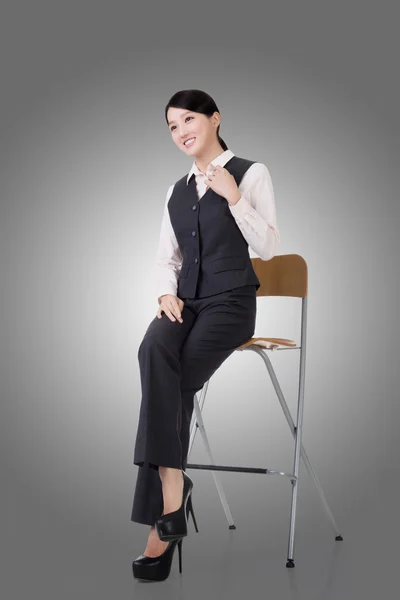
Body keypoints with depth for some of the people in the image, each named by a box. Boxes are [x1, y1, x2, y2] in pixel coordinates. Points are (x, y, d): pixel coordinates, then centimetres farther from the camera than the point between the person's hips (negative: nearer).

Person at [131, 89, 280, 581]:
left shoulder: (250, 173, 3)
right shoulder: (177, 190, 19)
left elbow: (268, 247, -4)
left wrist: (234, 197, -15)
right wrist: (167, 293, -1)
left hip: (230, 301, -4)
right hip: (186, 301, 4)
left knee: (174, 379, -28)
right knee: (154, 350, -31)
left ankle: (162, 521, -21)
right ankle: (172, 493, -33)